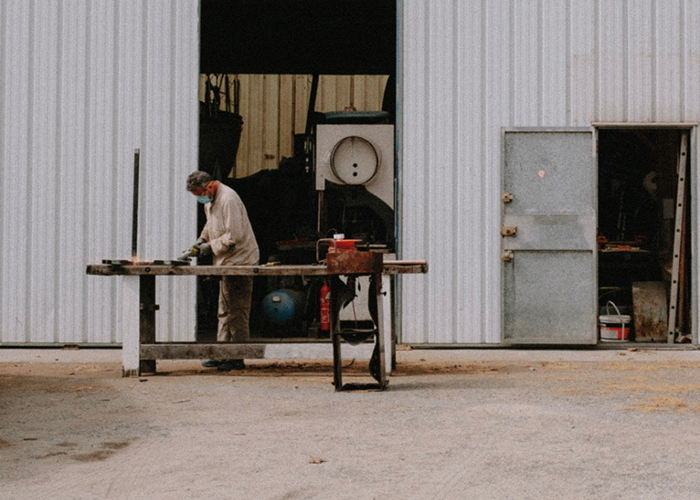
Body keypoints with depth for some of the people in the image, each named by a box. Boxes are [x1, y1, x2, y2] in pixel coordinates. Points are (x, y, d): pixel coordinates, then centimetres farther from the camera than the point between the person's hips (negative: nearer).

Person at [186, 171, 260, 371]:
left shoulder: (228, 200, -19)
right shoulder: (210, 201, 12)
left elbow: (234, 235, -23)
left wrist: (211, 246, -14)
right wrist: (203, 238, 11)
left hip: (239, 260, -10)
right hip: (228, 262, 10)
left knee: (237, 312, -7)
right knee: (225, 311, 12)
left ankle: (236, 359, -3)